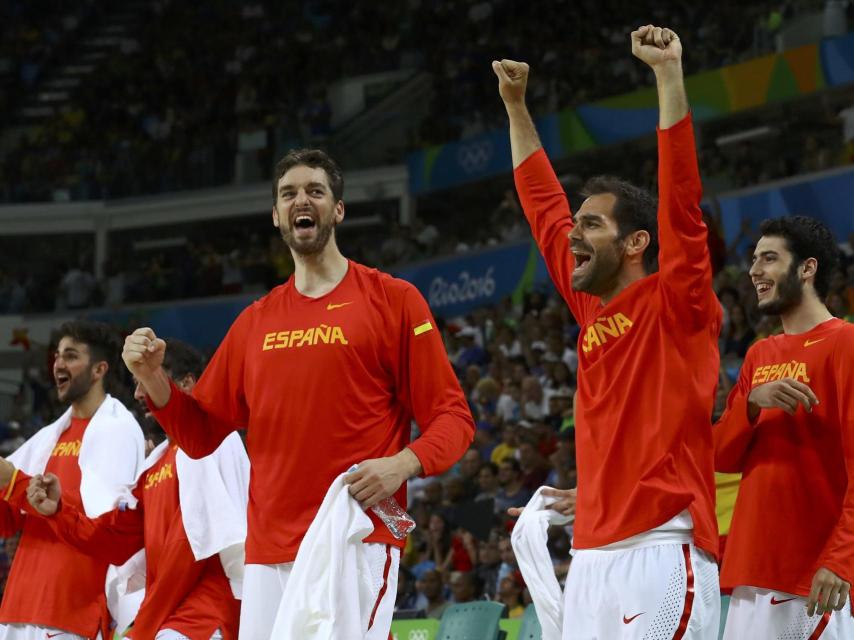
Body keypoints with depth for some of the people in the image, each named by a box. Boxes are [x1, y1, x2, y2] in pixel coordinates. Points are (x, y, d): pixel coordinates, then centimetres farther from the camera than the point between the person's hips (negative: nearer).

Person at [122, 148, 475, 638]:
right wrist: (153, 380, 2)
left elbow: (452, 418, 1)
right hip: (268, 555, 4)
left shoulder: (393, 300, 3)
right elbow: (202, 435, 20)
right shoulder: (255, 322, 17)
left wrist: (403, 464, -18)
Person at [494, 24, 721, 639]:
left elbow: (680, 196, -11)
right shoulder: (592, 307, 18)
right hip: (591, 559, 8)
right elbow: (545, 206, 28)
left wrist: (668, 73, -14)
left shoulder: (675, 304, -1)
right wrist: (516, 106, 30)